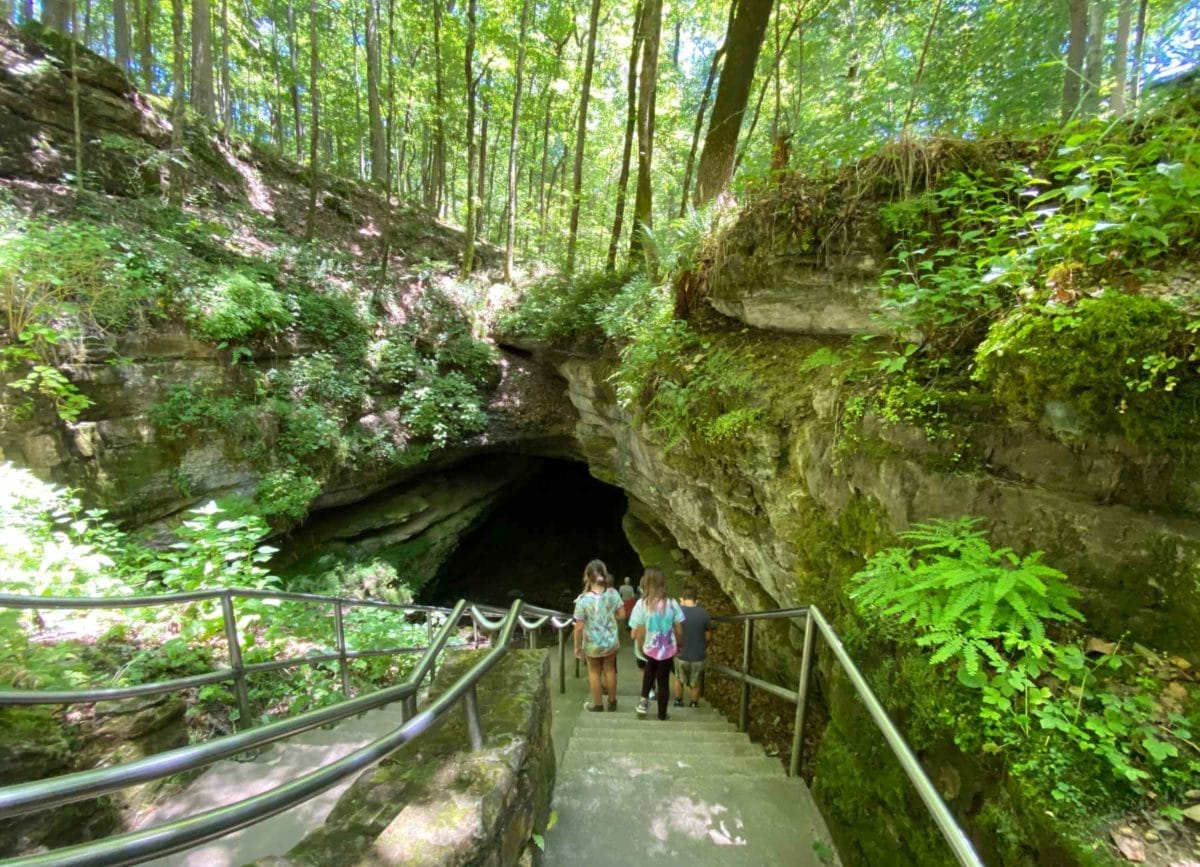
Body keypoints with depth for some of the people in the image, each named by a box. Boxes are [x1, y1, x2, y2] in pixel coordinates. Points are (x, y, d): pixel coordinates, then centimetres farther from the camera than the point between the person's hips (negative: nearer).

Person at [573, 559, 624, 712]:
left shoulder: (583, 599, -24)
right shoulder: (613, 593, -15)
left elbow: (579, 627, -19)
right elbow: (622, 615, -3)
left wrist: (577, 646, -4)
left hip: (592, 644, -3)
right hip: (611, 641, 3)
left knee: (594, 673, 21)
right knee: (610, 671, 23)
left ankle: (597, 705, 36)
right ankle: (612, 702, 40)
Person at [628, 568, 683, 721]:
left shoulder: (641, 604, -18)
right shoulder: (672, 603, -14)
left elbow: (638, 634, -14)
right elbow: (679, 631, -6)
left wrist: (640, 649, 3)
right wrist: (677, 646, 12)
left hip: (649, 648, 0)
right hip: (667, 650, 0)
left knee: (650, 668, 33)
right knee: (663, 682, 19)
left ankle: (644, 699, 23)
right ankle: (662, 715, 34)